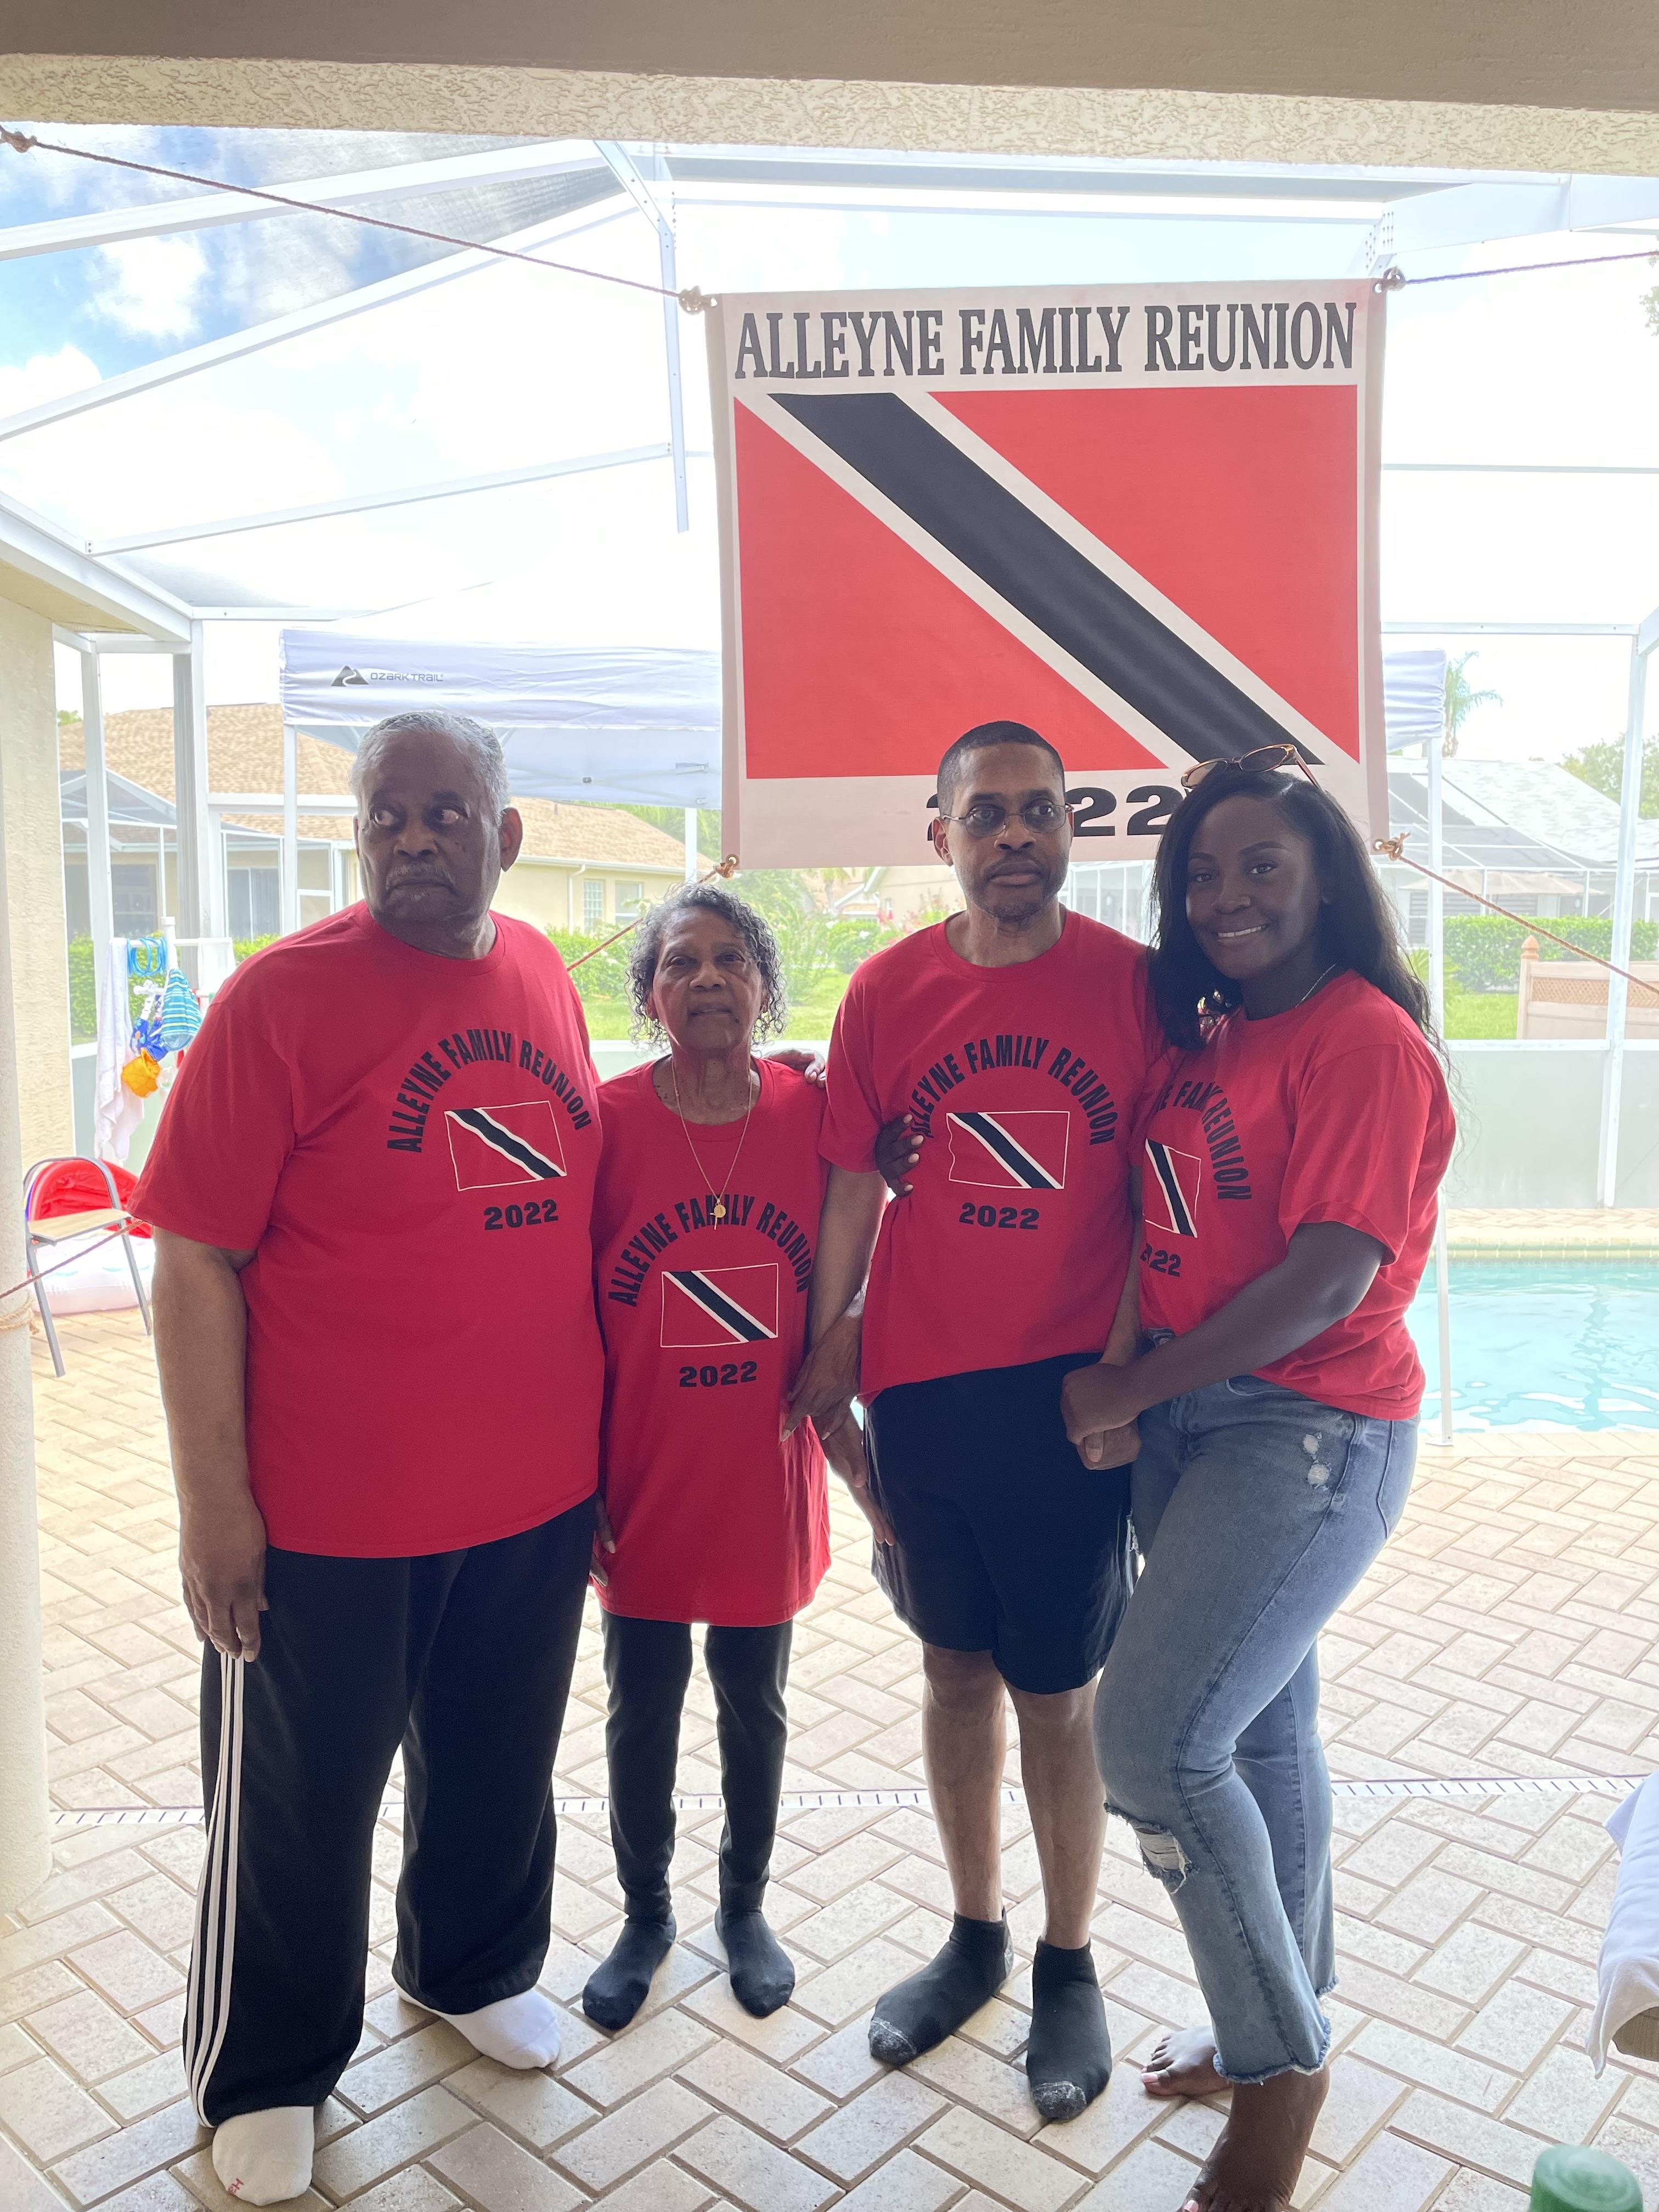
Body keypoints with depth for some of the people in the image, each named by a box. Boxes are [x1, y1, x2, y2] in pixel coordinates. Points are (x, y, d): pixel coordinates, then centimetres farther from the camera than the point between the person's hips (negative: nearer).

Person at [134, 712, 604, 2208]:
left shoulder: (543, 980, 3)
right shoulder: (284, 995, -14)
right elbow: (195, 1259, -14)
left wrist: (599, 1433, 12)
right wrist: (212, 1499, -15)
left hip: (540, 1492, 5)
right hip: (331, 1514, -5)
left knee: (501, 1765, 24)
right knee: (299, 1801, 15)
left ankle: (476, 1970, 51)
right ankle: (265, 2076, 41)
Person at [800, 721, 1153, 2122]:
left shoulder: (1135, 984, -5)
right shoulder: (888, 992, 0)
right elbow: (851, 1191, 4)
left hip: (1069, 1396, -2)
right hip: (920, 1389, 3)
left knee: (1059, 1690, 8)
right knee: (957, 1667, 17)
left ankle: (1069, 1965, 32)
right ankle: (974, 1937, 37)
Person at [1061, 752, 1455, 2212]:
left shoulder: (1364, 1037, -14)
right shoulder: (1209, 1036, 10)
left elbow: (1327, 1282, -20)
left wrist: (1126, 1388, -15)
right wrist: (1132, 1390, -2)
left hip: (1310, 1428, -7)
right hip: (1188, 1419, 8)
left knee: (1152, 1737, -10)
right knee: (1258, 1729, 18)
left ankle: (1277, 2062, 14)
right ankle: (1283, 2029, 37)